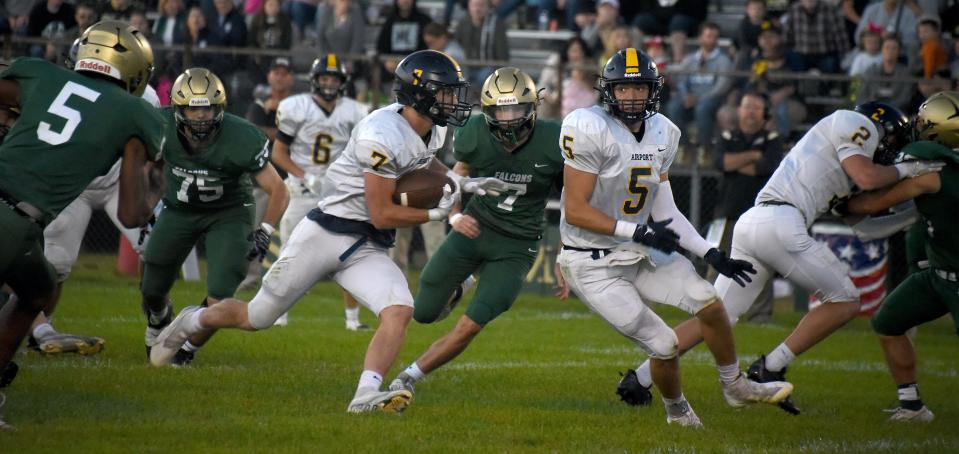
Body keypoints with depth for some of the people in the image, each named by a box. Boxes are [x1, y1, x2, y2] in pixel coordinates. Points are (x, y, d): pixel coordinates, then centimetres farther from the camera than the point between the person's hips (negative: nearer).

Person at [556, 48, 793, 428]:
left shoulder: (662, 134, 3)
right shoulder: (590, 130, -20)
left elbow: (664, 211, 8)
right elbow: (576, 211, -21)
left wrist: (712, 254, 1)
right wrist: (638, 232, -24)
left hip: (641, 253, 7)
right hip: (594, 265, -7)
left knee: (708, 303, 1)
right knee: (663, 345, -6)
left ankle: (735, 386, 25)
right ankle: (677, 411, 24)